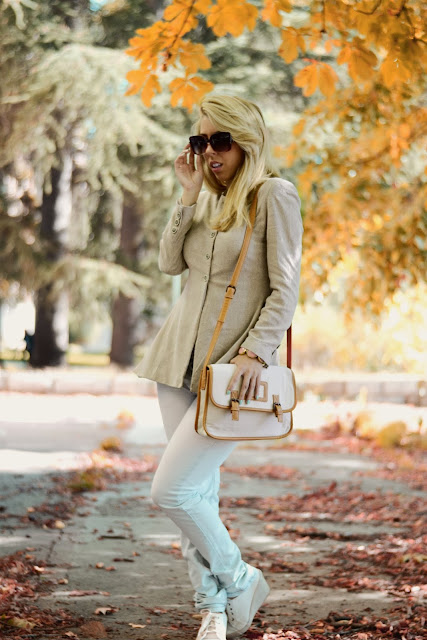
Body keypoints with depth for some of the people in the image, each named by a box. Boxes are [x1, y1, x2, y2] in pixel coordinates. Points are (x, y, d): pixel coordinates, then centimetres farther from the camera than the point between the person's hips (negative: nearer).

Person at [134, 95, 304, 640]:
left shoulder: (274, 195, -6)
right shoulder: (210, 200, 16)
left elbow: (285, 289, -10)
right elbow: (170, 263, 6)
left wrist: (256, 353, -20)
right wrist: (189, 195, -1)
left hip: (234, 366, -7)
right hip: (181, 358, 7)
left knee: (171, 491, -13)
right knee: (198, 494, 6)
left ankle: (239, 581, 8)